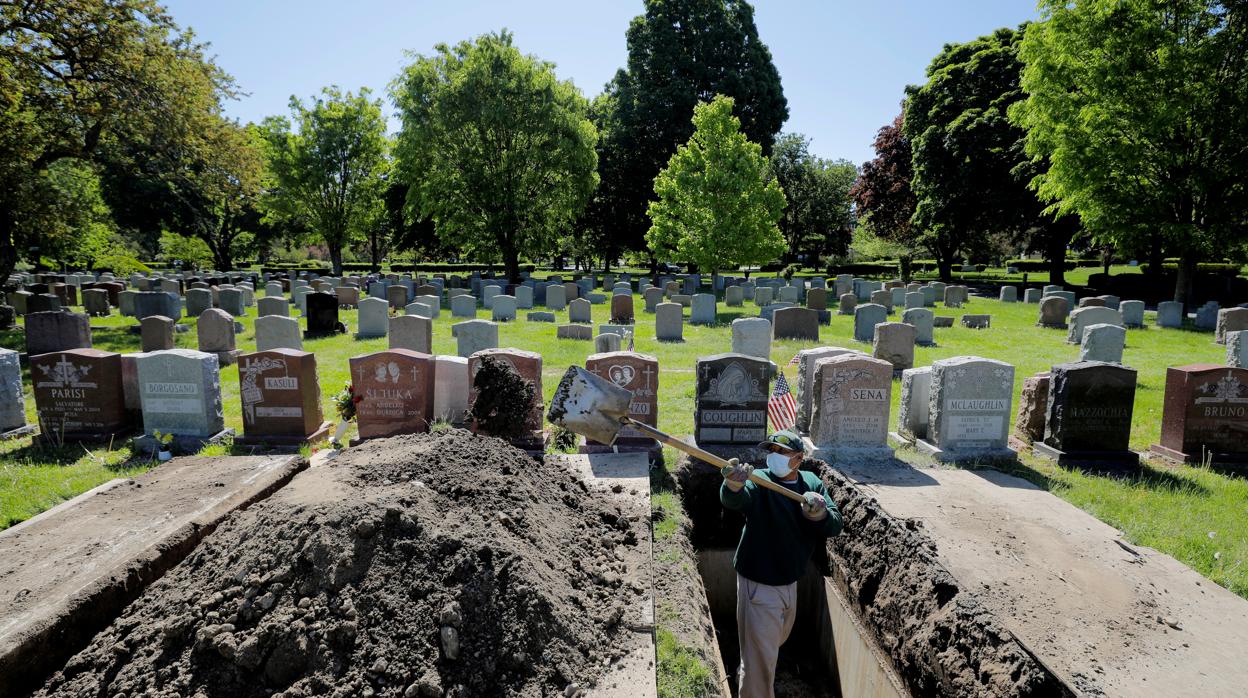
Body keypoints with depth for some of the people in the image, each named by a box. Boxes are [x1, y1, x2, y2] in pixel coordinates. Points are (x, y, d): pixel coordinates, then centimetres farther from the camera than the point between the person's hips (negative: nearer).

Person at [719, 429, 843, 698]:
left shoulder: (812, 483, -2)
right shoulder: (759, 481, -19)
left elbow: (835, 526, -7)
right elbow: (733, 500, -40)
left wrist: (820, 514, -30)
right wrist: (734, 485, -64)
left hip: (790, 581, 7)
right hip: (759, 584, -7)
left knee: (777, 640, 29)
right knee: (760, 658, 0)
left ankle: (745, 676, 55)